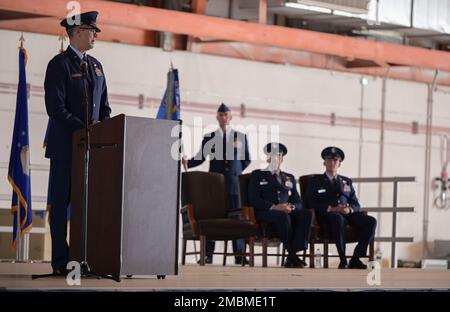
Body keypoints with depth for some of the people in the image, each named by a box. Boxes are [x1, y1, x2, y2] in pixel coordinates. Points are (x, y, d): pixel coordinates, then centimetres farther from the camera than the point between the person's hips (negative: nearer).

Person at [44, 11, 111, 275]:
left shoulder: (96, 66, 16)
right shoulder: (59, 64, -6)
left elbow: (104, 105, 18)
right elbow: (56, 108, -14)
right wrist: (84, 128, -18)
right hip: (66, 145, -6)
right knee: (61, 202, -3)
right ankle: (60, 261, 0)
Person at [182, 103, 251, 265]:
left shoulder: (241, 137, 11)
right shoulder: (209, 138, 11)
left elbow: (246, 159, 17)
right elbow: (200, 157, 6)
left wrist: (236, 171, 7)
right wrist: (187, 162, -11)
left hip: (234, 183, 0)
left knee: (237, 217, -3)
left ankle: (239, 255, -3)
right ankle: (208, 254, -3)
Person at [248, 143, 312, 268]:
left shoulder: (289, 178, 26)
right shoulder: (257, 175, 14)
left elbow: (298, 201, 18)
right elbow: (253, 199, -1)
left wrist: (291, 207, -9)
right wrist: (274, 207, -17)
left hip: (288, 212, 4)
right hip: (265, 213, -4)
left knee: (307, 214, -28)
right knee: (283, 216, -39)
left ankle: (292, 256, -35)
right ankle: (292, 255, -28)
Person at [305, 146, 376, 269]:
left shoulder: (347, 182, 26)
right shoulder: (316, 181, 15)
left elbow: (356, 205, 18)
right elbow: (311, 204, 0)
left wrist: (349, 209, -8)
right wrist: (332, 209, -15)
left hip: (347, 214, 4)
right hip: (327, 215, -4)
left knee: (371, 221, -24)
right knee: (338, 218, -41)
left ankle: (356, 260, -25)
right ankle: (343, 261, -39)